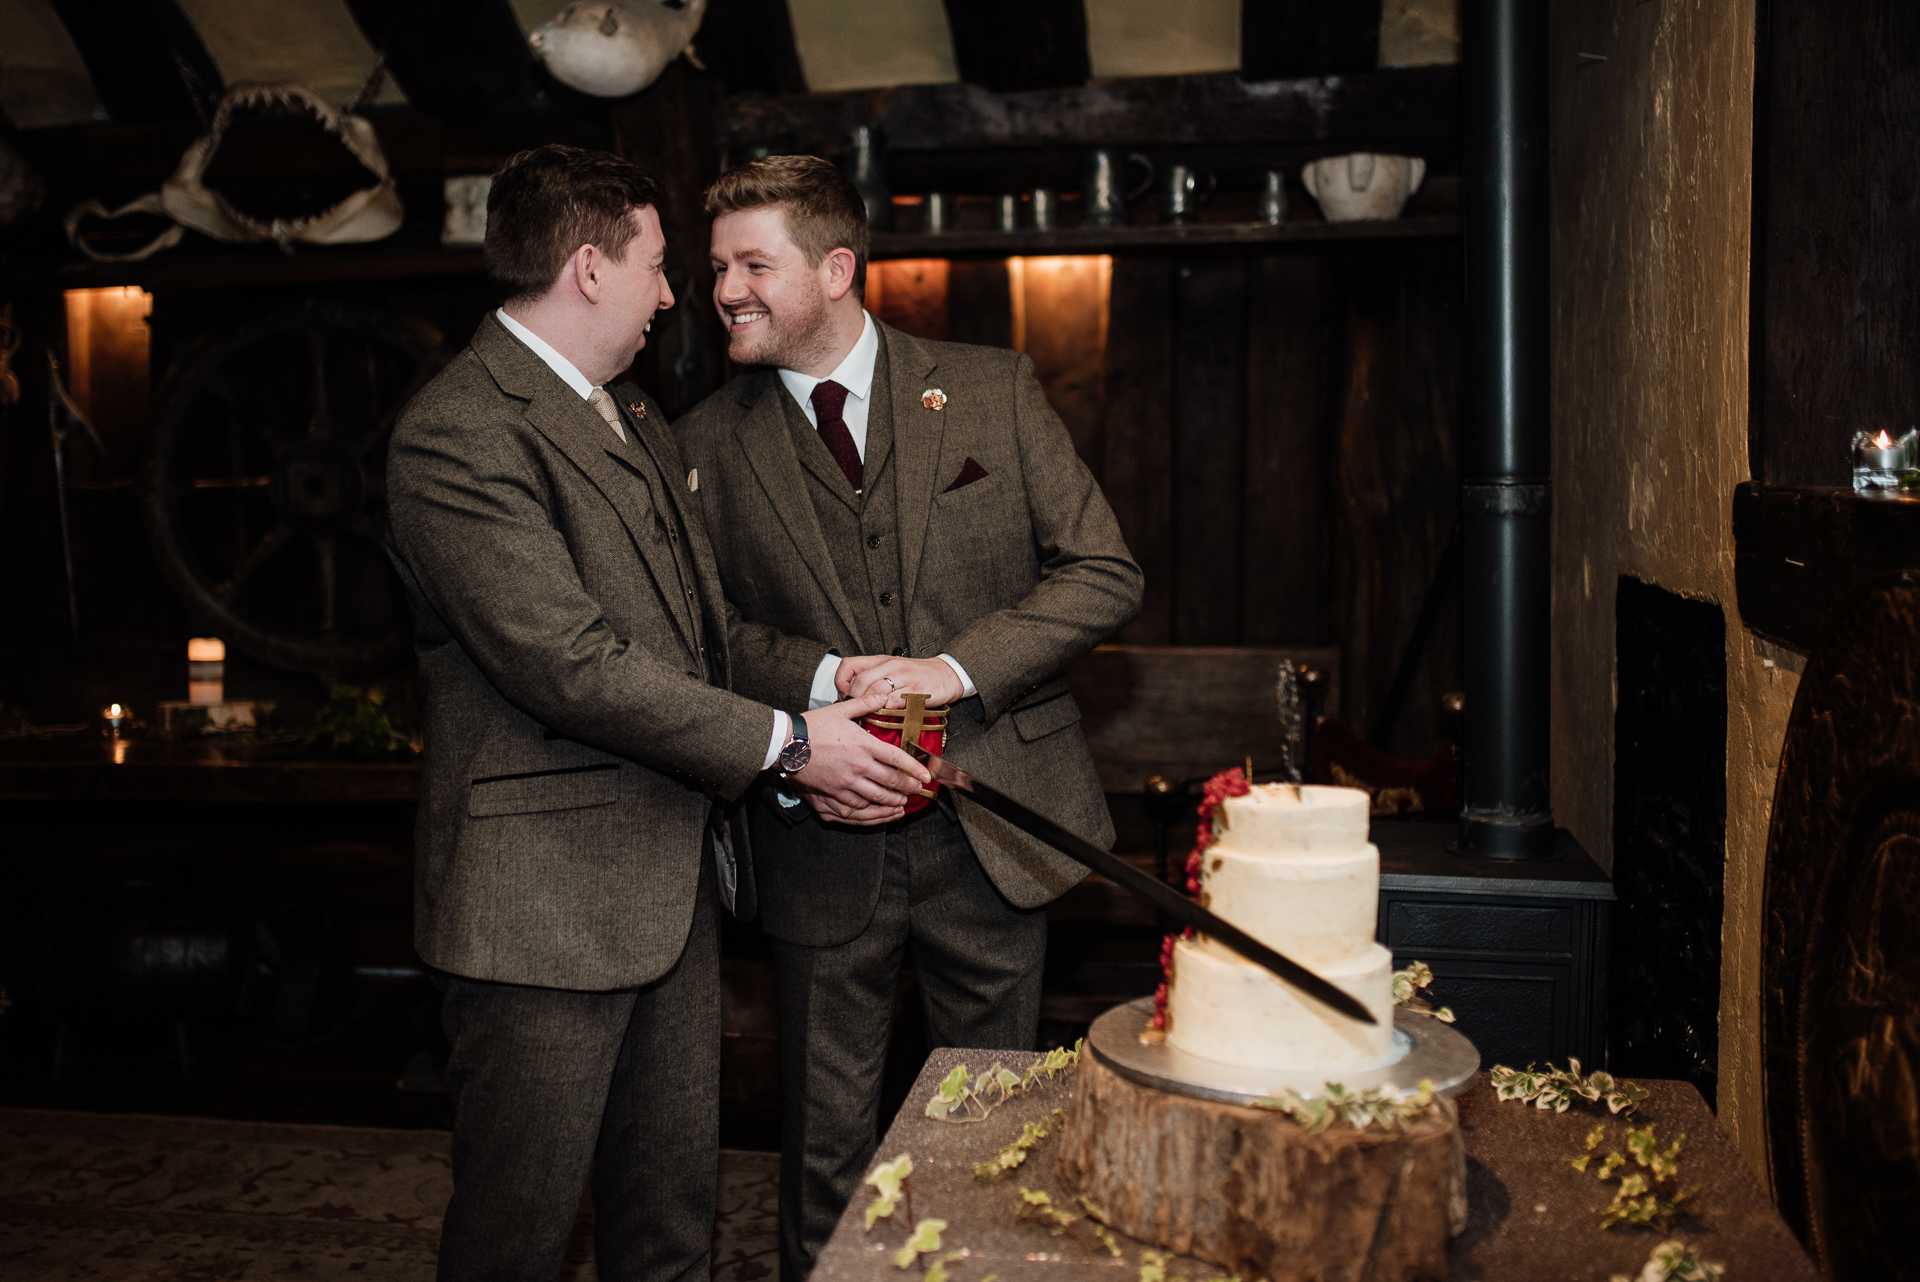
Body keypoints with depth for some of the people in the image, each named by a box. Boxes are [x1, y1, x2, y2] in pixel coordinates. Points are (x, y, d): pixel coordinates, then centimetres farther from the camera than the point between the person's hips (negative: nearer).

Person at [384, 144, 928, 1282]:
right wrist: (787, 744, -16)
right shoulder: (459, 437, -16)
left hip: (674, 884, 9)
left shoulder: (637, 419, 16)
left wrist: (815, 749, 2)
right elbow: (573, 666, -22)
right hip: (545, 905, -8)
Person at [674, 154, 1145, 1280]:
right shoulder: (708, 445, 3)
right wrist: (821, 680, -14)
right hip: (824, 840, 1)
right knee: (827, 1143, 11)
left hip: (991, 827, 0)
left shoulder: (994, 391, -1)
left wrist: (957, 667, -17)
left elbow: (1106, 576, -4)